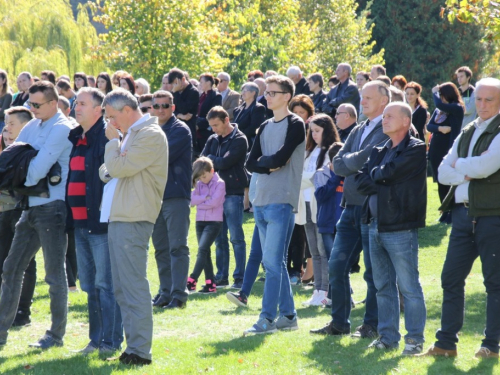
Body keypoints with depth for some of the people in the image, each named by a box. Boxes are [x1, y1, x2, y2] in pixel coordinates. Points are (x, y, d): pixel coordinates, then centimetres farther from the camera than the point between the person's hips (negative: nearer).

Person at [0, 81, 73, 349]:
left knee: (55, 273, -1)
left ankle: (56, 334, 7)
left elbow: (39, 168, -19)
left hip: (52, 206, -8)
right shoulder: (32, 127, 12)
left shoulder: (61, 129, -13)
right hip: (32, 206, 8)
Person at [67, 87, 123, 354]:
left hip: (101, 222, -8)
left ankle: (111, 341, 0)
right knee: (89, 285, 12)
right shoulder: (75, 138, 15)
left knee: (106, 284, -5)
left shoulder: (107, 136, -10)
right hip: (80, 222, 8)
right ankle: (96, 339, 19)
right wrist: (68, 214, 16)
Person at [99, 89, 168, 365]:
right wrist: (110, 169, -2)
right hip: (117, 217, 10)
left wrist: (113, 141, -3)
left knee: (133, 285, -11)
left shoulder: (150, 135, -10)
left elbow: (118, 167, -18)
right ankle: (133, 345, 16)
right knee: (122, 288, 12)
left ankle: (140, 351, -11)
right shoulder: (131, 135, 21)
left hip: (132, 220, -10)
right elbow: (106, 171, 20)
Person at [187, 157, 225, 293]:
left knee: (202, 250, -16)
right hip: (200, 221, 7)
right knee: (205, 253, 5)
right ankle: (210, 284, 7)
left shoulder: (219, 184, -6)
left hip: (214, 222, -7)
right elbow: (192, 200, -2)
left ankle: (191, 281, -19)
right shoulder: (199, 184, 11)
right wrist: (205, 197, -13)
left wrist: (199, 202, -6)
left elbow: (214, 202, -16)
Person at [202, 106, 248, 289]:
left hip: (233, 193, -6)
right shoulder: (213, 140, 13)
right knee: (219, 238, 8)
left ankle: (240, 277, -2)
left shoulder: (239, 140, -7)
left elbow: (225, 162, -17)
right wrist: (217, 163, -12)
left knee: (236, 238, -4)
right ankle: (221, 277, 14)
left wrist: (211, 159, 0)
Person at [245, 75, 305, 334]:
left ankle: (267, 318, -13)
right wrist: (270, 165, -8)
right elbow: (251, 163, 9)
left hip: (281, 202, -8)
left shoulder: (295, 125, -4)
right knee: (275, 262, 10)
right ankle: (288, 315, 15)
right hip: (261, 202, 8)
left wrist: (263, 161, 1)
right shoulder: (265, 127, 18)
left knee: (272, 262, -12)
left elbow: (281, 157, -16)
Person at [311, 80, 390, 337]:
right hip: (351, 207, 8)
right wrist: (358, 163, -6)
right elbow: (338, 165, 10)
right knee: (337, 266, 5)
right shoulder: (358, 131, 18)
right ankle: (339, 322, 14)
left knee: (374, 271, -1)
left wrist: (350, 161, -1)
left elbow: (370, 159, -19)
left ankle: (372, 325, 7)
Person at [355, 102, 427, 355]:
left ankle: (415, 339, -1)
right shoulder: (380, 151, 17)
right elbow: (360, 181, 7)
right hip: (376, 226, 8)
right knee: (383, 286, 10)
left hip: (400, 229, -8)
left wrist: (374, 174, 4)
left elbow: (387, 173, -15)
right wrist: (382, 186, -8)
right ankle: (388, 336, 16)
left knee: (408, 286, -5)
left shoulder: (415, 150, -6)